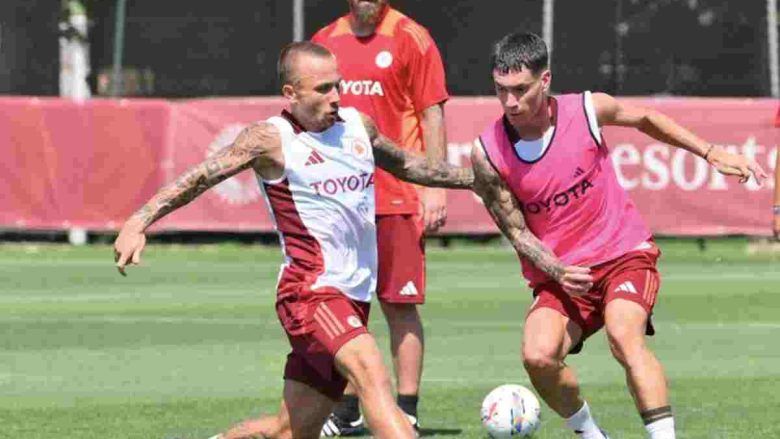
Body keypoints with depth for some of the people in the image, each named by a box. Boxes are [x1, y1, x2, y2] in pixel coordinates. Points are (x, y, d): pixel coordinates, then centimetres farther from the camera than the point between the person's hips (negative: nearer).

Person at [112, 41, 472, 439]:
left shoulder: (358, 126, 13)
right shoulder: (272, 139, -7)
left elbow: (406, 166, 31)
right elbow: (201, 177, -13)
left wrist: (474, 178, 36)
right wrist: (139, 222, -25)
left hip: (353, 297, 7)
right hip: (310, 291, -7)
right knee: (371, 374, -31)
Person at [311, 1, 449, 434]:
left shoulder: (410, 38, -2)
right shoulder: (325, 42, 11)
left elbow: (433, 115, -4)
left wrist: (435, 187, -10)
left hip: (398, 198, -4)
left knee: (400, 305, -3)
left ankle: (407, 413, 2)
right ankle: (346, 411, 16)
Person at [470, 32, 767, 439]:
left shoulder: (586, 110, -10)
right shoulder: (487, 154, -11)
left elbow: (644, 118, 12)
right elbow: (517, 231, -4)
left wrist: (711, 153, 11)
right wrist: (558, 273, -21)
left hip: (625, 254, -1)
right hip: (558, 273, 1)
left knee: (624, 336, -30)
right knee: (538, 356, -23)